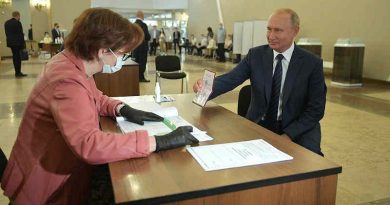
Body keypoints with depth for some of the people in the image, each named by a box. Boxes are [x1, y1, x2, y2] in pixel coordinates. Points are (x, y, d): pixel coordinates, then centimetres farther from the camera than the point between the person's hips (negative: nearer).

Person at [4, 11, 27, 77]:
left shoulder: (6, 23, 11)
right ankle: (18, 73, -1)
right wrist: (23, 44, -9)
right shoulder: (17, 23, -12)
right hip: (17, 43, -7)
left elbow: (6, 33, 14)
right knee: (18, 57, -3)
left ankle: (17, 72, 17)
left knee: (15, 57, 12)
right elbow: (21, 34, -13)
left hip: (10, 42, 7)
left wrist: (10, 40, 19)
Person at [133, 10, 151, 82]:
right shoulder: (143, 25, -15)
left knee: (136, 62, 12)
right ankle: (141, 77, 1)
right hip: (142, 46, -7)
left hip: (135, 47, 7)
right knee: (142, 63, -1)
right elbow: (147, 36, -16)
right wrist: (147, 39, 5)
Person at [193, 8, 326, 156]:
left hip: (298, 128, -2)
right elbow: (230, 79, -12)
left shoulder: (312, 63, -8)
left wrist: (288, 135, -18)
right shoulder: (256, 55, -1)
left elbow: (316, 109, -6)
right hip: (259, 124, 2)